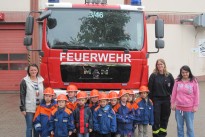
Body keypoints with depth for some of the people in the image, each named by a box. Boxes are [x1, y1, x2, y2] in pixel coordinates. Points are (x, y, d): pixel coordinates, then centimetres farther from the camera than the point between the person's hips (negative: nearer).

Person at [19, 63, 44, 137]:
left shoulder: (41, 80, 8)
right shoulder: (25, 81, -4)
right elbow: (22, 96, -5)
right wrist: (22, 108, -9)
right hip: (29, 109, -4)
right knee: (29, 127, 0)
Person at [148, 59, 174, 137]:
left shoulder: (169, 75, 1)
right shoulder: (153, 75, -5)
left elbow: (173, 87, 7)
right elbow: (150, 88, -5)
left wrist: (170, 94, 0)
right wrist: (150, 98, -8)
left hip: (166, 100, 3)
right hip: (156, 99, -2)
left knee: (165, 118, 11)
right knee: (156, 118, -2)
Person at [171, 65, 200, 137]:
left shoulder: (193, 82, -7)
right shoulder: (177, 81, 0)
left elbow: (196, 95, -4)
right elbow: (174, 93, 6)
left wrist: (195, 106, -5)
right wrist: (172, 103, 7)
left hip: (189, 108, -3)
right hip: (179, 108, 3)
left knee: (190, 127, 6)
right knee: (179, 126, 13)